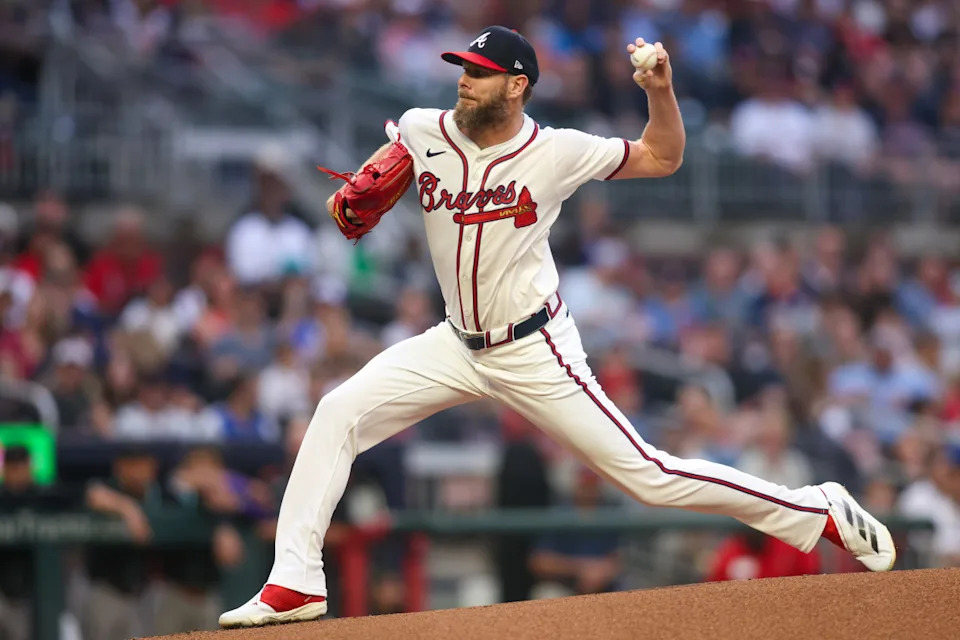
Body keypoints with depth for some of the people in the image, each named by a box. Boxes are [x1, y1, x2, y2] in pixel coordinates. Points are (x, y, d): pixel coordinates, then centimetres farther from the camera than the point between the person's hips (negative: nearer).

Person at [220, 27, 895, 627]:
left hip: (536, 353, -5)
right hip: (459, 346, 5)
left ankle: (819, 512, 5)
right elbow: (394, 153, 21)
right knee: (339, 413, -11)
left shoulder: (558, 153, -14)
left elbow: (662, 157, 0)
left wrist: (661, 90, -18)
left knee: (648, 475, -8)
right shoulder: (425, 131, -5)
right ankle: (295, 582, -9)